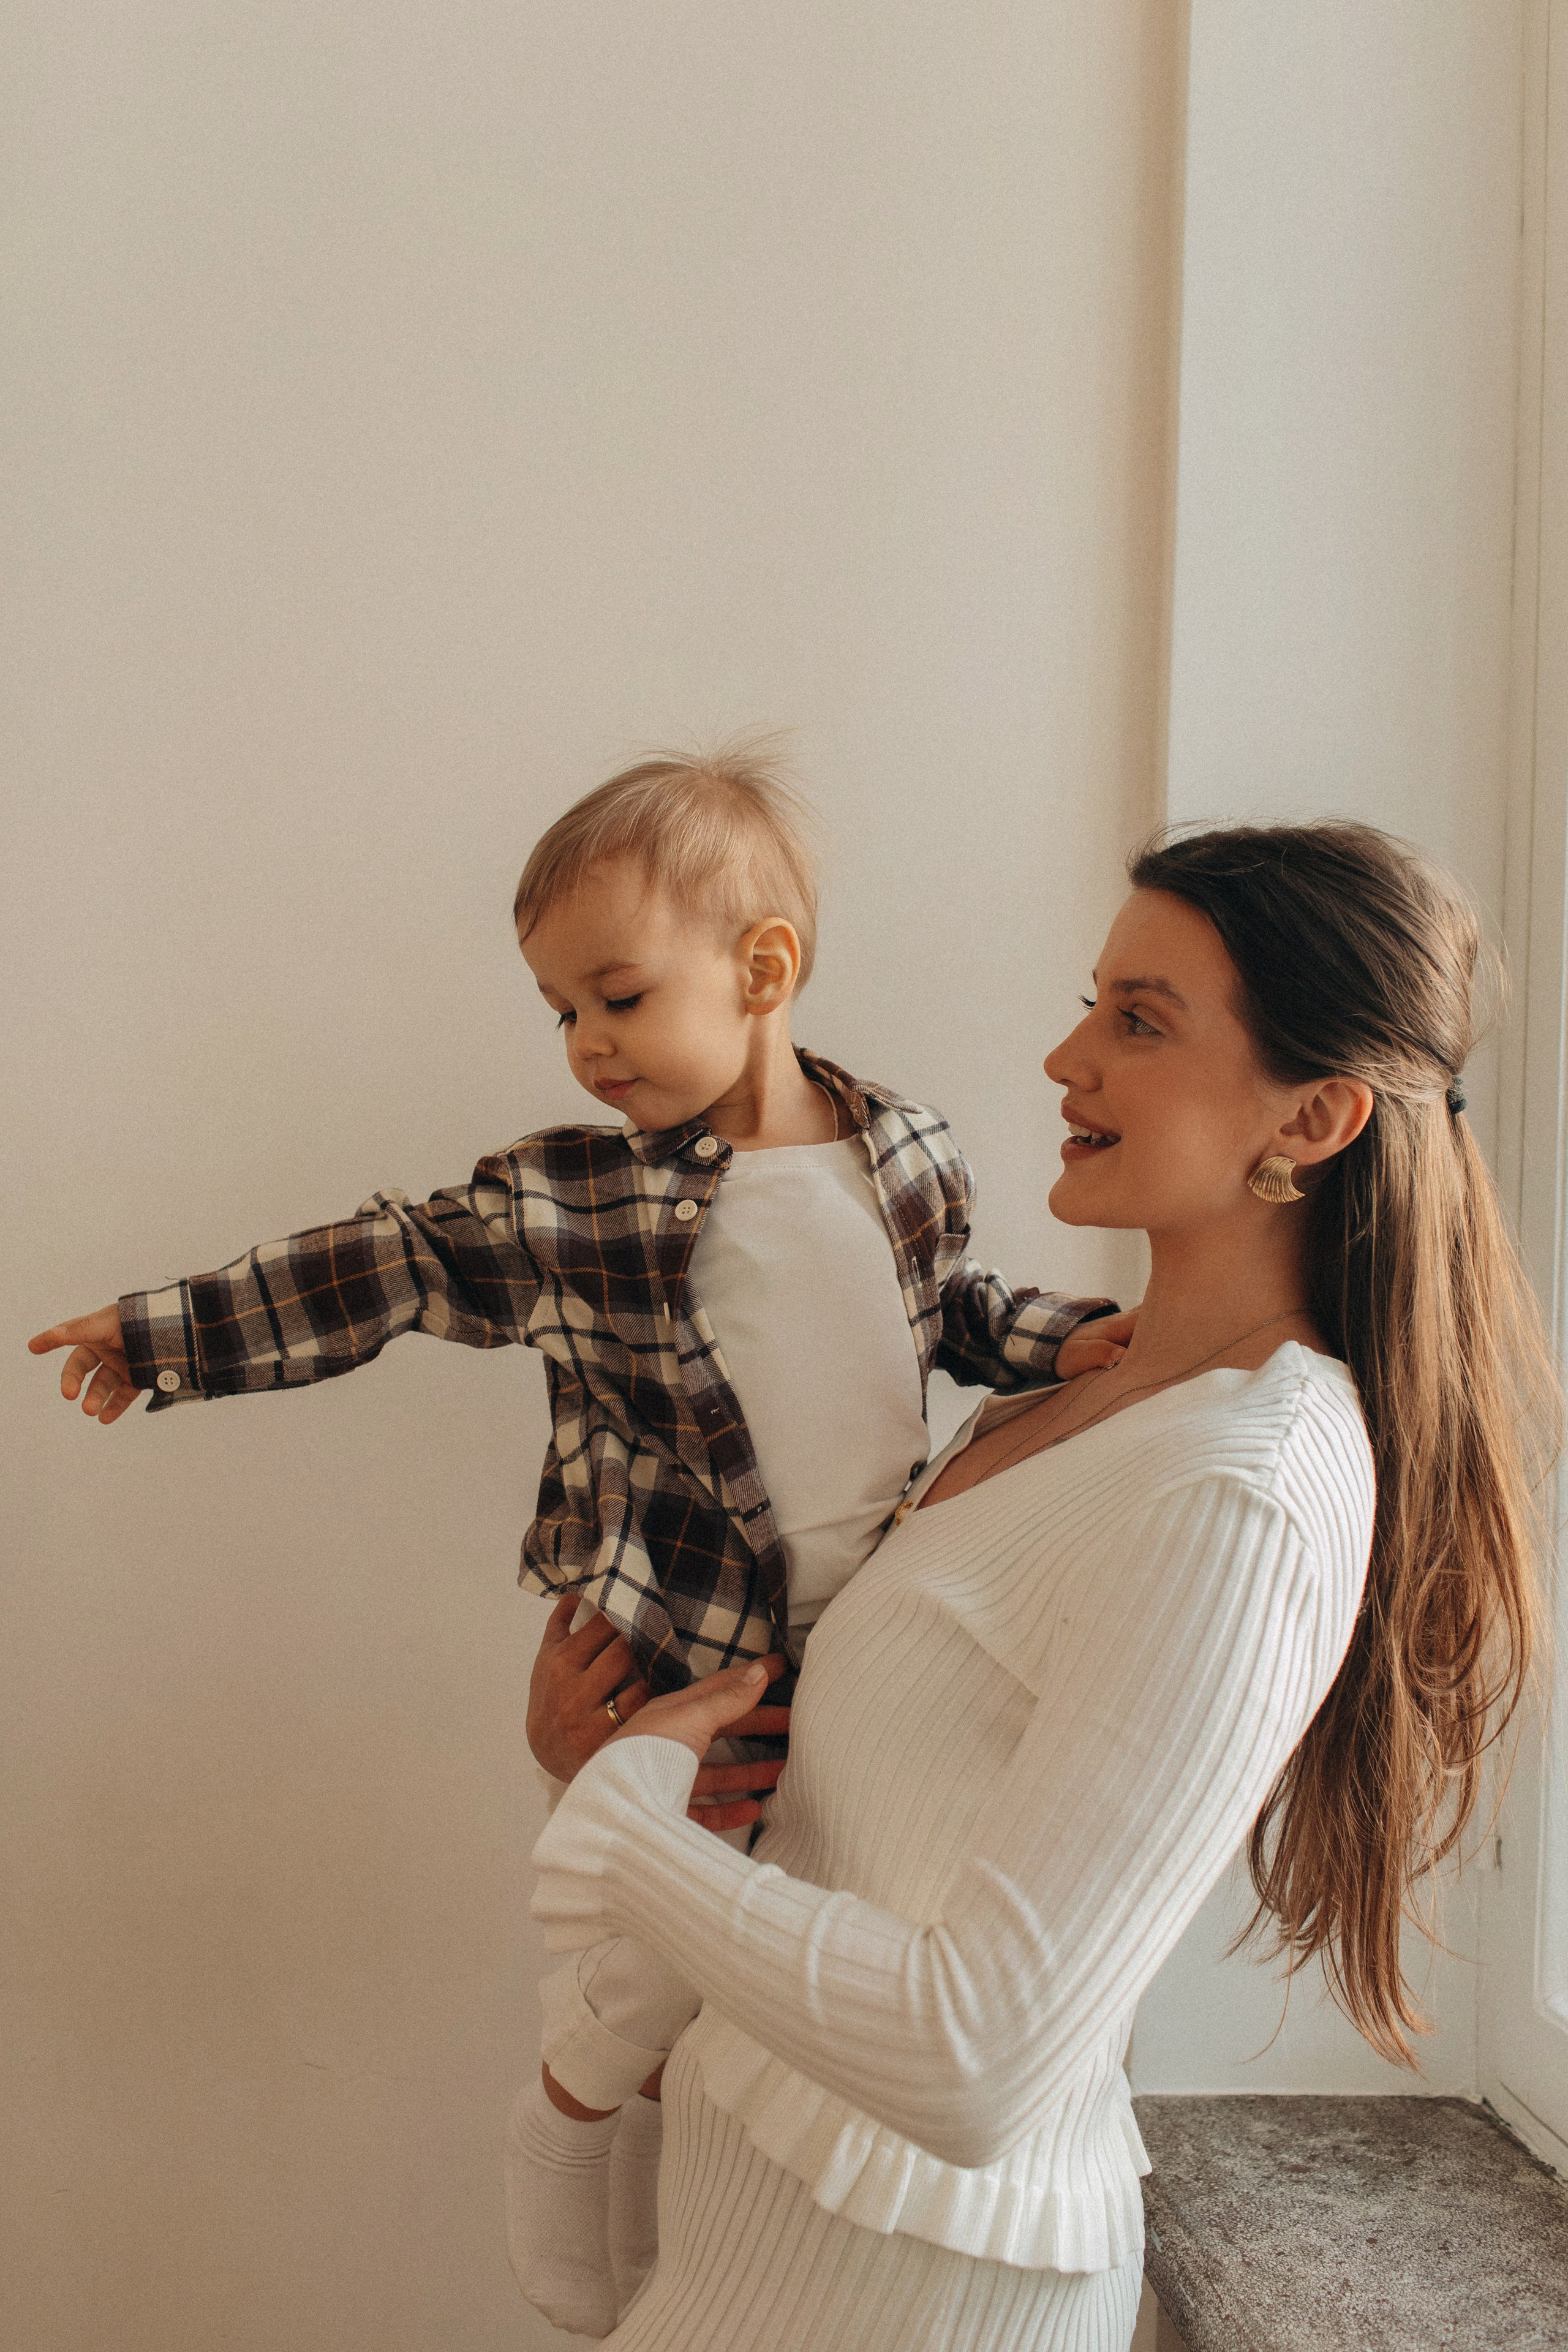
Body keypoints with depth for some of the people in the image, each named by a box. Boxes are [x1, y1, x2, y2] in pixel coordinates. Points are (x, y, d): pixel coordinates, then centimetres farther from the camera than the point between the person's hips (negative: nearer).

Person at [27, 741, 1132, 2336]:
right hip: (666, 1680, -4)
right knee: (639, 2012, 2)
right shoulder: (562, 1204, -11)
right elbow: (377, 1267, 0)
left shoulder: (907, 1153, -2)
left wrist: (1071, 1342, -1)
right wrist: (163, 1336, 2)